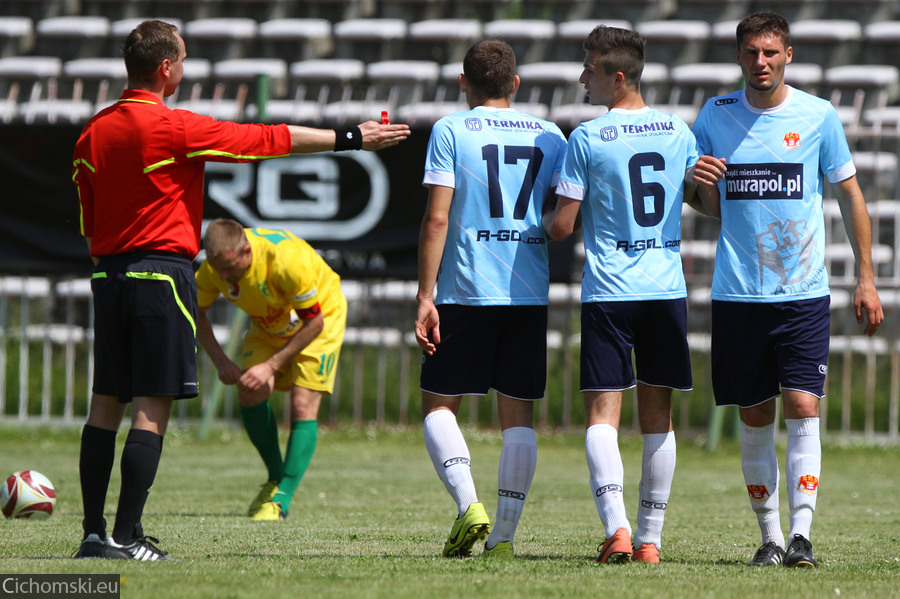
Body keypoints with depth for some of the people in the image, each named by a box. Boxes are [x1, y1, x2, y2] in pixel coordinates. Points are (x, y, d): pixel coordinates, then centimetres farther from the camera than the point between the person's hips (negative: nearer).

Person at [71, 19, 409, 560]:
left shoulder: (94, 133, 8)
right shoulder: (175, 128, -11)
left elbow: (88, 221, 13)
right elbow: (267, 140, -8)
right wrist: (350, 139, -1)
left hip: (108, 273, 7)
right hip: (162, 271, -7)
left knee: (106, 404, 9)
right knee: (152, 408, -6)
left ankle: (94, 532, 8)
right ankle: (127, 536, -9)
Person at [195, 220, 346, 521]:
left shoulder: (287, 262, -41)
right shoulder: (214, 266, -25)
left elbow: (313, 323, -29)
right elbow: (196, 312, -6)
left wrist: (271, 366, -30)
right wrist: (220, 360, -18)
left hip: (322, 317, -5)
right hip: (269, 324, 5)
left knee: (303, 405, -17)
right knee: (249, 395, -9)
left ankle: (281, 500, -15)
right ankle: (276, 479, 12)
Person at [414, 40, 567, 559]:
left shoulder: (451, 130, -1)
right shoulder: (549, 136, 9)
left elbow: (437, 218, -7)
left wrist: (425, 297, -5)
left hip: (465, 293, -3)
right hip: (530, 295, 3)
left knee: (439, 405, 8)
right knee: (518, 414, 6)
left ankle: (468, 503, -13)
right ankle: (505, 534, 1)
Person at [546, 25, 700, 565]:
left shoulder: (587, 139, -7)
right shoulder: (679, 131, 5)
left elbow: (561, 226, -7)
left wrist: (560, 221, 16)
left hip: (609, 292, -4)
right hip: (668, 289, 4)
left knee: (602, 412, -3)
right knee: (658, 415, 10)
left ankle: (617, 527, -21)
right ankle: (650, 539, 11)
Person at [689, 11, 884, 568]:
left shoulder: (819, 116, 0)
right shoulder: (716, 116, 5)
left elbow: (850, 193, 8)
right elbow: (712, 208, 13)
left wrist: (866, 278, 4)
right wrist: (702, 183, -12)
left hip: (804, 293, -2)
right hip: (737, 293, 2)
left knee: (803, 411, -12)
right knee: (756, 419, 5)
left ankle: (802, 534, -16)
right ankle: (770, 536, 13)